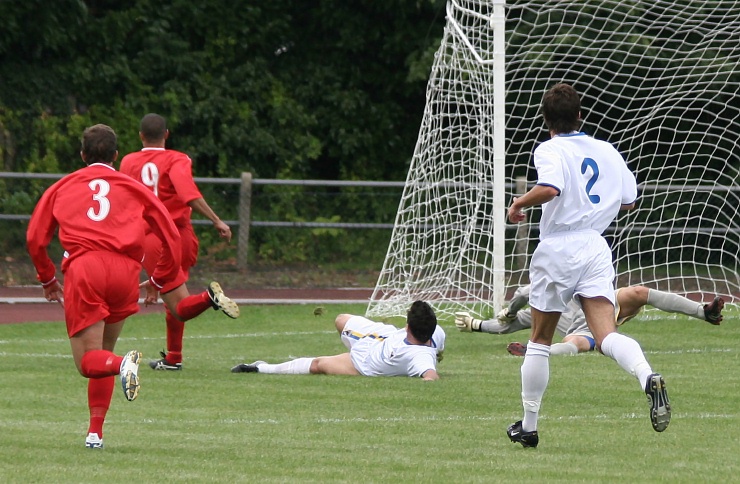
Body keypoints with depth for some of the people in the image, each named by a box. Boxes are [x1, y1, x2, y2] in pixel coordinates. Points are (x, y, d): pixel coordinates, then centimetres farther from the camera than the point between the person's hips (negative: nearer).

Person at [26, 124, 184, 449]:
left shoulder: (62, 187, 21)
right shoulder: (133, 188, 21)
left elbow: (34, 238, 16)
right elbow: (171, 236, 15)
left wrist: (47, 279, 29)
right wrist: (160, 279, 27)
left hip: (83, 268, -2)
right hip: (125, 270, 2)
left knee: (89, 362, 0)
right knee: (102, 353, 17)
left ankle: (123, 364, -34)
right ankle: (95, 431, 8)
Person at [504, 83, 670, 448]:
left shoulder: (550, 150, -5)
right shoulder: (606, 151, 12)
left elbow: (550, 188, -25)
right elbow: (629, 201, 17)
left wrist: (519, 203, -8)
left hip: (558, 249, -3)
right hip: (596, 248, 3)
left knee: (539, 341, 12)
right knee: (606, 336, -10)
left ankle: (528, 426, 19)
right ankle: (648, 378, -41)